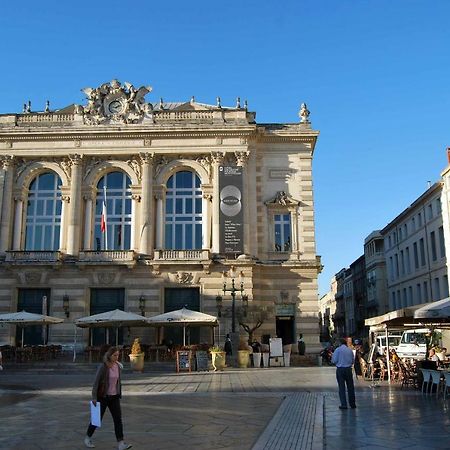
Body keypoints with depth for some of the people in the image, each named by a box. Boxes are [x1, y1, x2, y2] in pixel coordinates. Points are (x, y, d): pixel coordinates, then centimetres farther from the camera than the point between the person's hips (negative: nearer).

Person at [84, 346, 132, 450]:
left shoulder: (118, 366, 1)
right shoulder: (102, 367, -16)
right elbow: (96, 382, -15)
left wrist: (119, 395, 15)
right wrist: (94, 397, -18)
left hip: (114, 397, 4)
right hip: (103, 397, -4)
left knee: (118, 419, -5)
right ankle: (88, 438, 32)